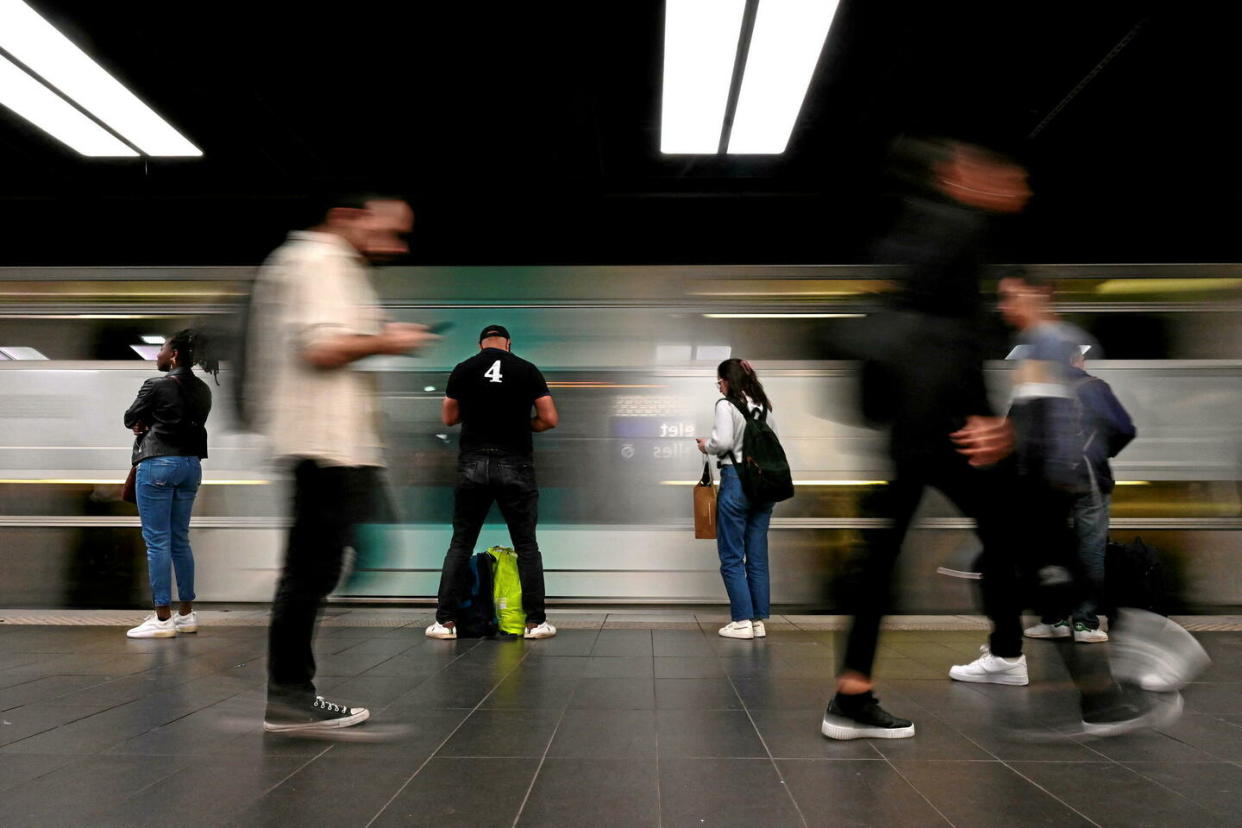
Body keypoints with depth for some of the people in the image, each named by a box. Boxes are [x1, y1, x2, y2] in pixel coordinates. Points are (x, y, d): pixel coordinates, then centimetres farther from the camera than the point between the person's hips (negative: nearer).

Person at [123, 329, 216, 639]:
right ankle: (187, 614, 17)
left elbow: (130, 419, 2)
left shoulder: (156, 385, -10)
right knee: (180, 540, 13)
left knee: (157, 542, -2)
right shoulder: (203, 390, 9)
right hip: (191, 464, 7)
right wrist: (154, 423, 6)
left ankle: (163, 619, 0)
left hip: (158, 464, -7)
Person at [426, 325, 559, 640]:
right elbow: (550, 419, -1)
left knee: (460, 544, 11)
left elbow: (448, 418, 14)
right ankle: (536, 622, 9)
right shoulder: (527, 370, 3)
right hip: (515, 466, -1)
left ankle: (445, 621, 10)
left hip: (473, 464, 1)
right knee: (527, 546, 8)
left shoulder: (463, 370, 6)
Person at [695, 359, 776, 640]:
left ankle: (742, 622, 3)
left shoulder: (726, 405, -8)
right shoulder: (765, 407, 11)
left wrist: (706, 446, 1)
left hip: (736, 482, -6)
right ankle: (759, 620, 15)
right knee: (758, 556, 11)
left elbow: (723, 442, -17)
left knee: (732, 556, 3)